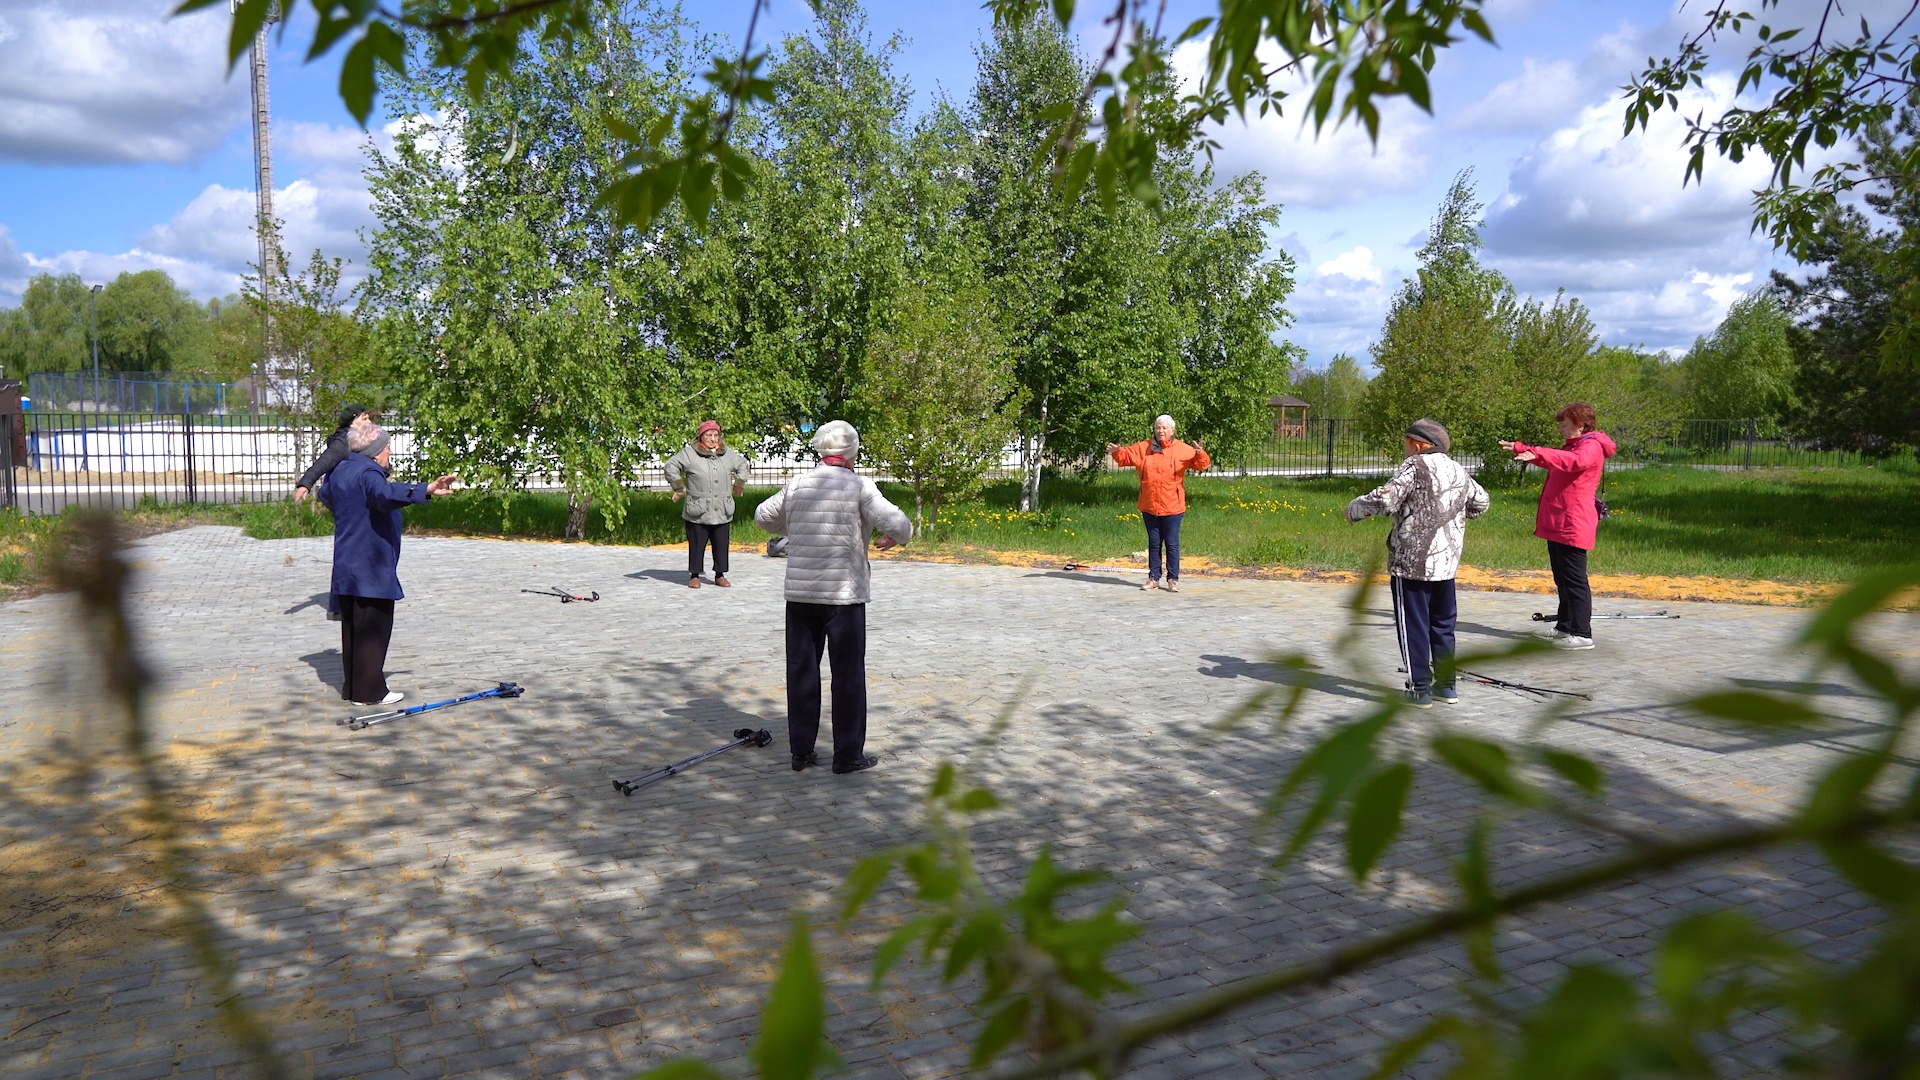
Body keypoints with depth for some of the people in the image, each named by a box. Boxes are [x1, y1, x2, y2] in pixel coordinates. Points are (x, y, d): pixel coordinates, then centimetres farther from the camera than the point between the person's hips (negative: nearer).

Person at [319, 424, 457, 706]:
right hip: (371, 569, -9)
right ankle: (369, 691, -1)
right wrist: (426, 491, -50)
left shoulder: (341, 470, 14)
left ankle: (352, 687, 21)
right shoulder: (368, 472, -16)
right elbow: (385, 493, -38)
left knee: (353, 627, 14)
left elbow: (326, 494, 36)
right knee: (374, 628, -4)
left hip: (346, 570, 10)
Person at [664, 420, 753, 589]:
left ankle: (720, 575, 19)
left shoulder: (727, 453, 10)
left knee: (721, 544, 7)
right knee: (697, 545, 2)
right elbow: (671, 465, -1)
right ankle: (694, 576, 13)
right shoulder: (689, 453, -4)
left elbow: (743, 465, 25)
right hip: (697, 512, -3)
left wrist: (739, 484, 17)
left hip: (722, 512, 4)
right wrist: (678, 487, -3)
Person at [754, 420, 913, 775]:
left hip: (798, 594, 4)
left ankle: (801, 750, 17)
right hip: (844, 595, -4)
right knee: (848, 675, 5)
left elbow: (763, 516, 21)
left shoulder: (796, 485, 7)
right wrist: (893, 537, 6)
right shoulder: (859, 486, -8)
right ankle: (848, 755, 9)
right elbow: (899, 524, -16)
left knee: (801, 671, 12)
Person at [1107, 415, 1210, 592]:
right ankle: (1153, 577, 21)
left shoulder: (1182, 449, -3)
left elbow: (1201, 464, -8)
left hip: (1171, 507, -3)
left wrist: (1200, 454, -29)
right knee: (1153, 543, 13)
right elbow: (1126, 456, 11)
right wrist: (1117, 451, -10)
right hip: (1149, 506, 3)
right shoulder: (1143, 447, 5)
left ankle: (1173, 579, 11)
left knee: (1172, 543, 3)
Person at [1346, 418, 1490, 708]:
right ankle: (1447, 686, 23)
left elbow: (1385, 498, -21)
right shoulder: (1458, 471, 12)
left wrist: (1354, 509, -6)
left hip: (1411, 563, -7)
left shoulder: (1415, 466, -11)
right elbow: (1481, 502, 25)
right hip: (1447, 563, 7)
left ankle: (1419, 690, 2)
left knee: (1413, 626, 0)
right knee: (1443, 624, 17)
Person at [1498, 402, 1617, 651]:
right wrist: (1519, 448, 33)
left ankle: (1582, 634, -7)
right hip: (1556, 524, 11)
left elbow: (1576, 461, -34)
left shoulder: (1591, 447, -11)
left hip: (1573, 526, -10)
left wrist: (1536, 453, -45)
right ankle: (1565, 626, 25)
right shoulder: (1570, 447, 22)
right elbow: (1550, 461, 41)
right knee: (1562, 578, 16)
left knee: (1574, 579, -9)